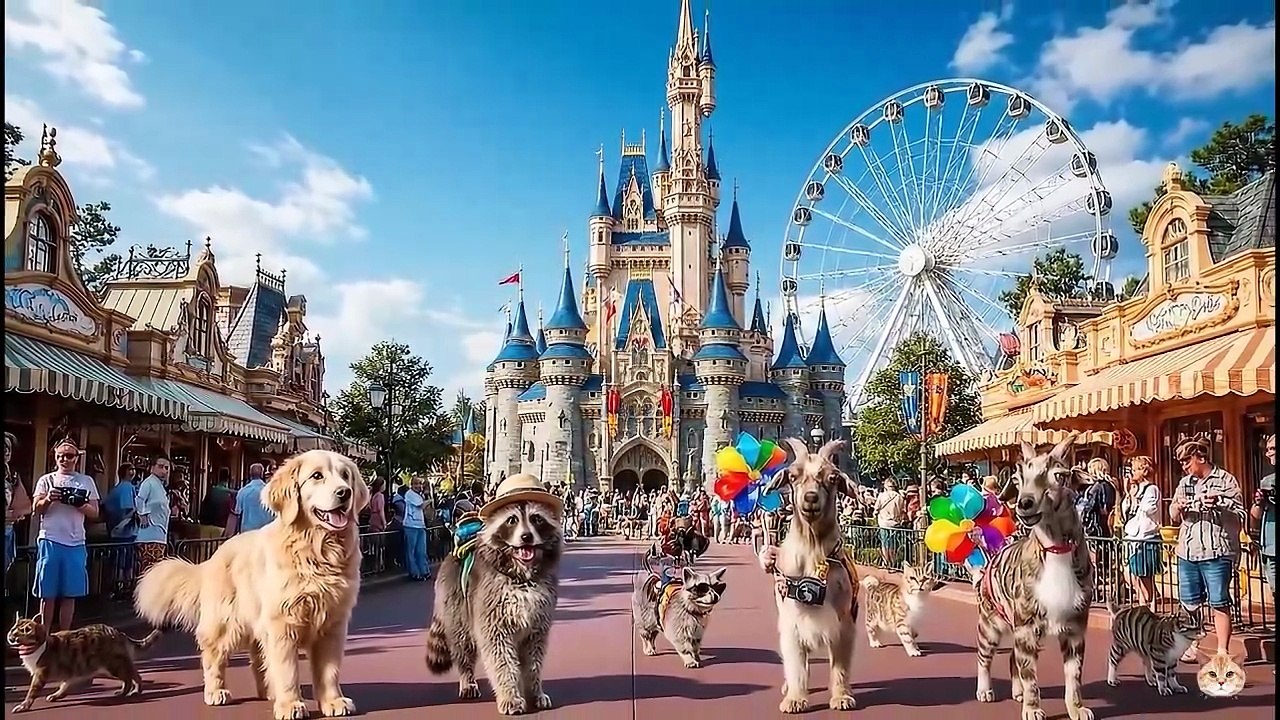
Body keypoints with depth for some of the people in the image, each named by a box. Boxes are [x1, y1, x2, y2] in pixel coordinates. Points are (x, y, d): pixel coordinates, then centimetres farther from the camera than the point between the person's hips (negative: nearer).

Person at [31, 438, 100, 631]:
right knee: (48, 593, 1)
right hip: (50, 541, -1)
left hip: (75, 543, 1)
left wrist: (79, 504, -12)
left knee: (70, 593, 3)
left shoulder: (86, 481, 10)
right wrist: (48, 499, -17)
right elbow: (36, 509, 3)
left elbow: (94, 513, 7)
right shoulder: (46, 480, 9)